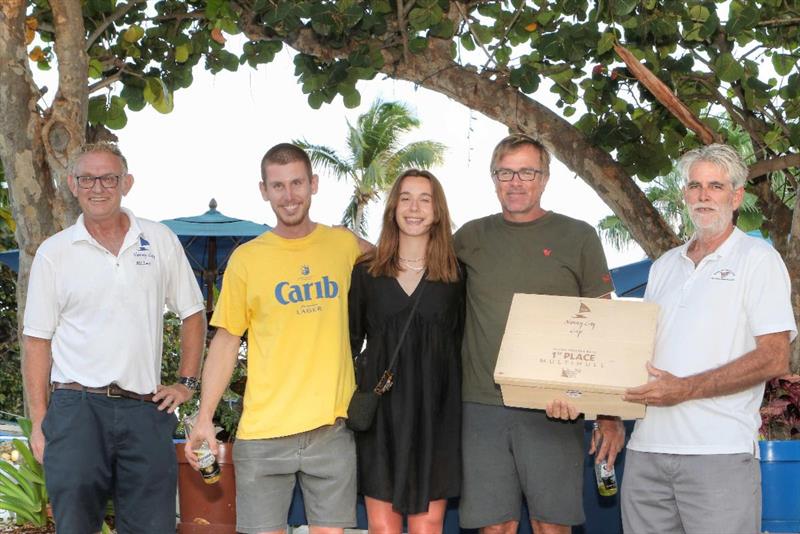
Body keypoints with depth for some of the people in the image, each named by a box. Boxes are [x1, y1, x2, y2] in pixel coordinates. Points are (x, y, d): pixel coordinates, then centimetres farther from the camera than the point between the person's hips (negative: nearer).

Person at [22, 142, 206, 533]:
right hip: (76, 409, -1)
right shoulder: (54, 252, 4)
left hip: (145, 411, 2)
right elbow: (38, 340, 5)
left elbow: (192, 314, 17)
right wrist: (39, 421, -1)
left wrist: (187, 383, 7)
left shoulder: (160, 241, 9)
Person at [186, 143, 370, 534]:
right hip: (263, 431, -1)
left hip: (333, 426, 1)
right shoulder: (246, 259, 2)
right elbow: (225, 342, 5)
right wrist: (204, 417, -2)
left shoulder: (345, 246, 5)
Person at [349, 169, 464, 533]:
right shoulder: (366, 272, 5)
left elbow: (463, 347, 7)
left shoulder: (455, 276, 4)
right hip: (380, 411, 1)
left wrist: (461, 407, 1)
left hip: (436, 414, 0)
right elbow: (349, 340, 10)